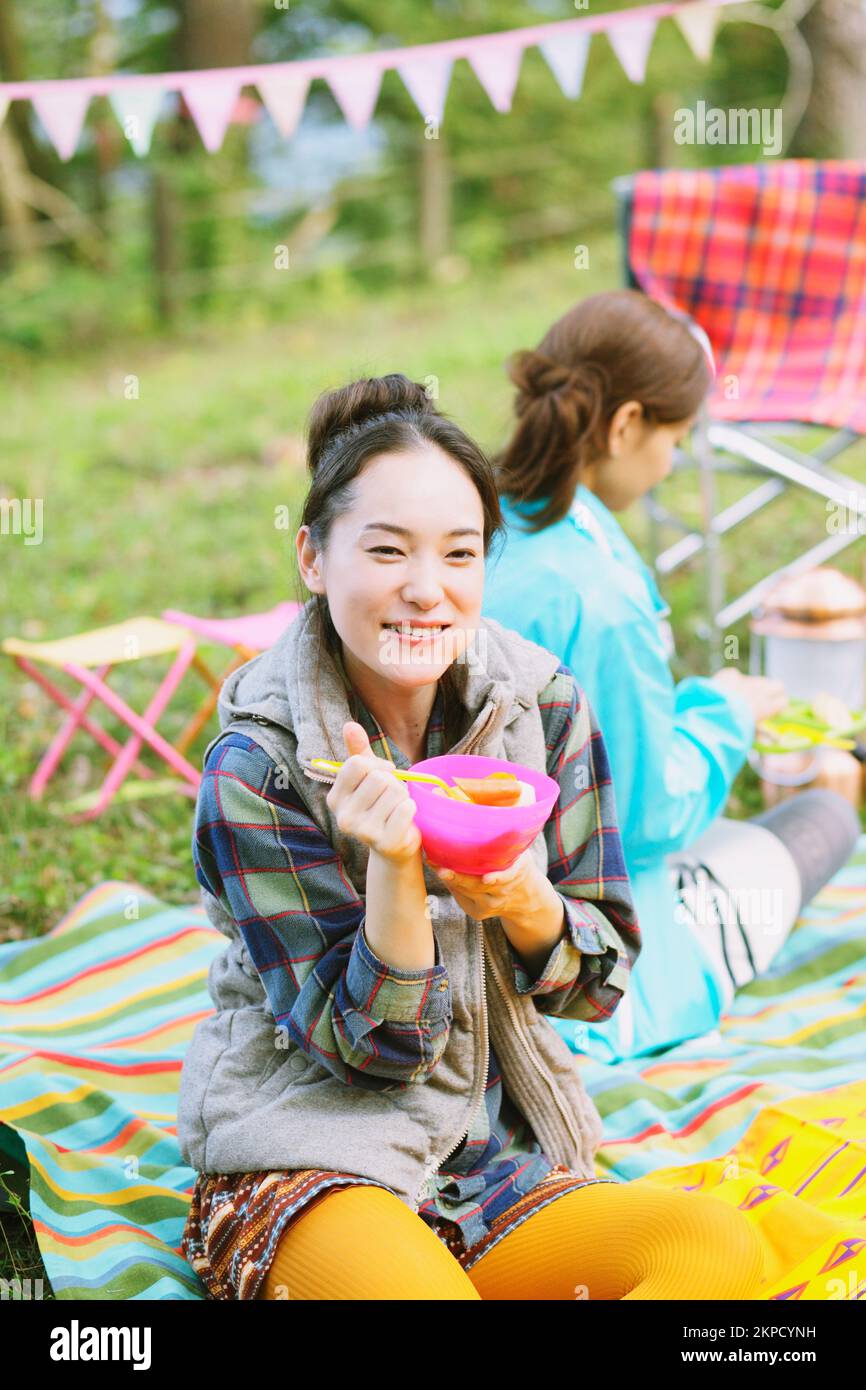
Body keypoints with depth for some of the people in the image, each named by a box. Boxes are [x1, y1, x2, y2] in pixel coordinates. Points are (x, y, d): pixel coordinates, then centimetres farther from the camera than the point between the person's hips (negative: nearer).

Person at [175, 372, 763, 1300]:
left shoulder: (544, 708, -3)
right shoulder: (256, 764, -14)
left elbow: (601, 981, 4)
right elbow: (369, 1044, -12)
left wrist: (526, 902, -18)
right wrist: (394, 865, -29)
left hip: (498, 1148, 5)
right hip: (307, 1155, -4)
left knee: (720, 1247, -22)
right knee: (414, 1285, -37)